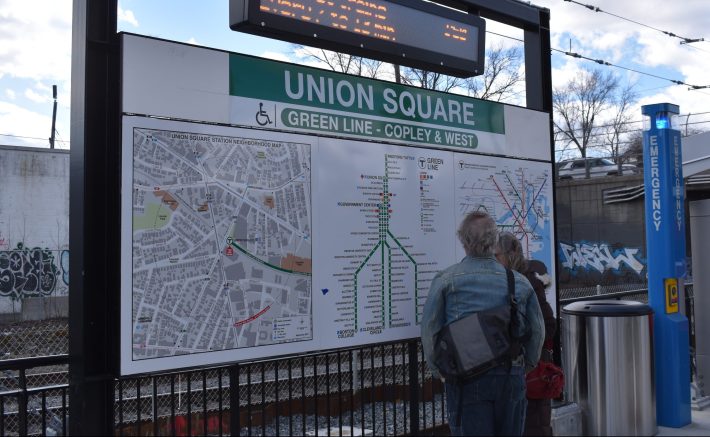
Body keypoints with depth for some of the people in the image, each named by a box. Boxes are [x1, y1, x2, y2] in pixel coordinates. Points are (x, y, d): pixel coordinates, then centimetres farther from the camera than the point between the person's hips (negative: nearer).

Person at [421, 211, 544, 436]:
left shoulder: (446, 280, -4)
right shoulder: (520, 281, 6)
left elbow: (429, 330, -3)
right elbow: (537, 330, 11)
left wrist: (439, 370, 9)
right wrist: (525, 364, 25)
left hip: (466, 378, -3)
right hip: (511, 376, 4)